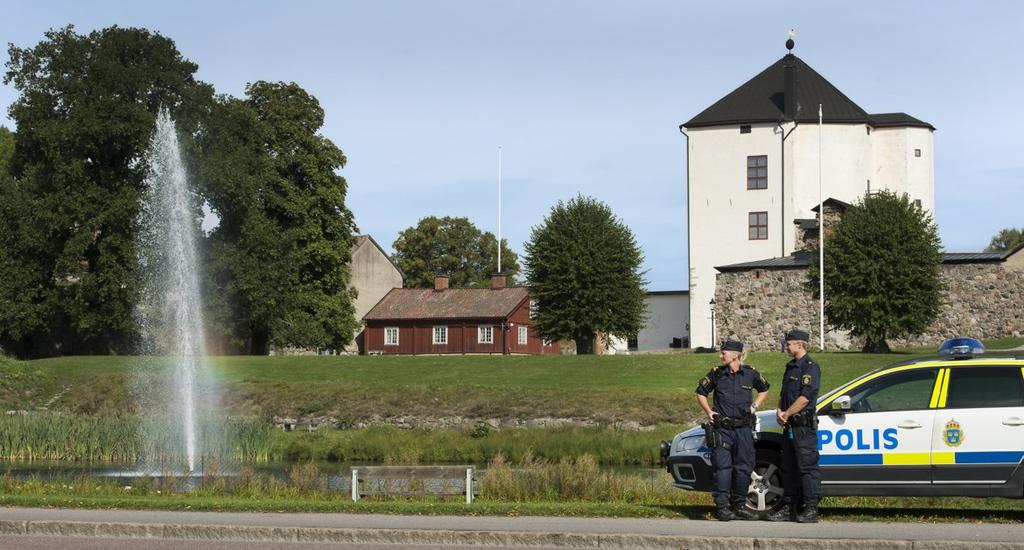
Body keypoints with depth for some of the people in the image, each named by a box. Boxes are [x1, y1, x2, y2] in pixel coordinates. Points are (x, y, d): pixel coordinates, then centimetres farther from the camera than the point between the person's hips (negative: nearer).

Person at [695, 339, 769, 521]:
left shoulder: (751, 374, 3)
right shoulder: (716, 374, 2)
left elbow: (764, 390, 22)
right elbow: (701, 393, 16)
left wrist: (754, 406, 10)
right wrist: (708, 412, 5)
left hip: (744, 428, 1)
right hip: (722, 429, -1)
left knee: (743, 468, 4)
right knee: (723, 468, -7)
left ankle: (739, 505, 16)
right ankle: (722, 507, -5)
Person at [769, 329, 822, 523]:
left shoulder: (810, 367, -10)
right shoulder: (791, 366, 19)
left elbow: (805, 397, -19)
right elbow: (783, 394, 23)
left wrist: (787, 414, -13)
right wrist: (779, 411, 3)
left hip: (804, 426, -9)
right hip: (789, 427, 9)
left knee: (807, 467, -9)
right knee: (789, 468, 11)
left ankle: (811, 509, -9)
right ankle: (789, 508, 16)